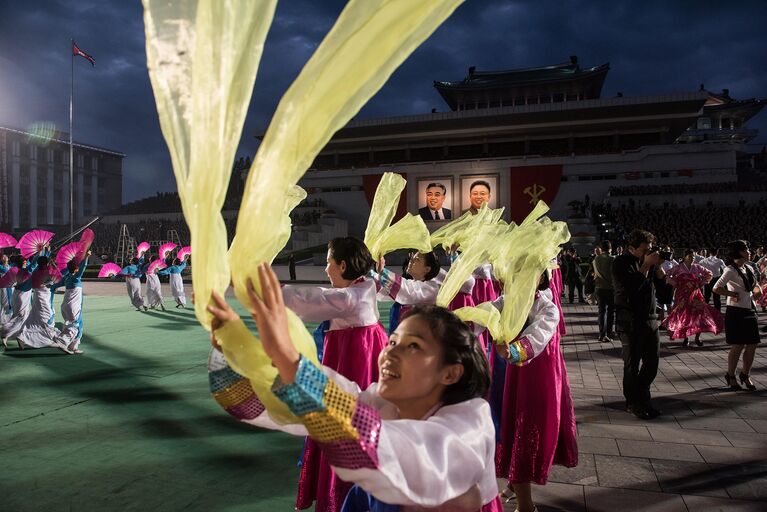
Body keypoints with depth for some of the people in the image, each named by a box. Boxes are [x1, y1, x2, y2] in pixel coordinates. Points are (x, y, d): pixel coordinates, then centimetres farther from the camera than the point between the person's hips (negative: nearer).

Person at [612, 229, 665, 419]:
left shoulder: (648, 260, 9)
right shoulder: (622, 262, -9)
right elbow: (630, 288, -22)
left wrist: (658, 265, -4)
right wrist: (646, 265, -18)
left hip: (650, 320, 6)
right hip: (630, 322, -6)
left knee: (652, 362, 12)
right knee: (633, 364, 4)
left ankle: (642, 398, 31)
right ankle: (633, 403, 18)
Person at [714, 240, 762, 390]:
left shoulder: (748, 269, 10)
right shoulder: (731, 270, -14)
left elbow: (755, 286, 24)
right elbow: (716, 288, -24)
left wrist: (757, 291, 5)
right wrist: (732, 294, -13)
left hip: (749, 311, 7)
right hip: (736, 312, -7)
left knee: (752, 345, 9)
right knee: (738, 346, 1)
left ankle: (745, 375, 27)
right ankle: (730, 376, 19)